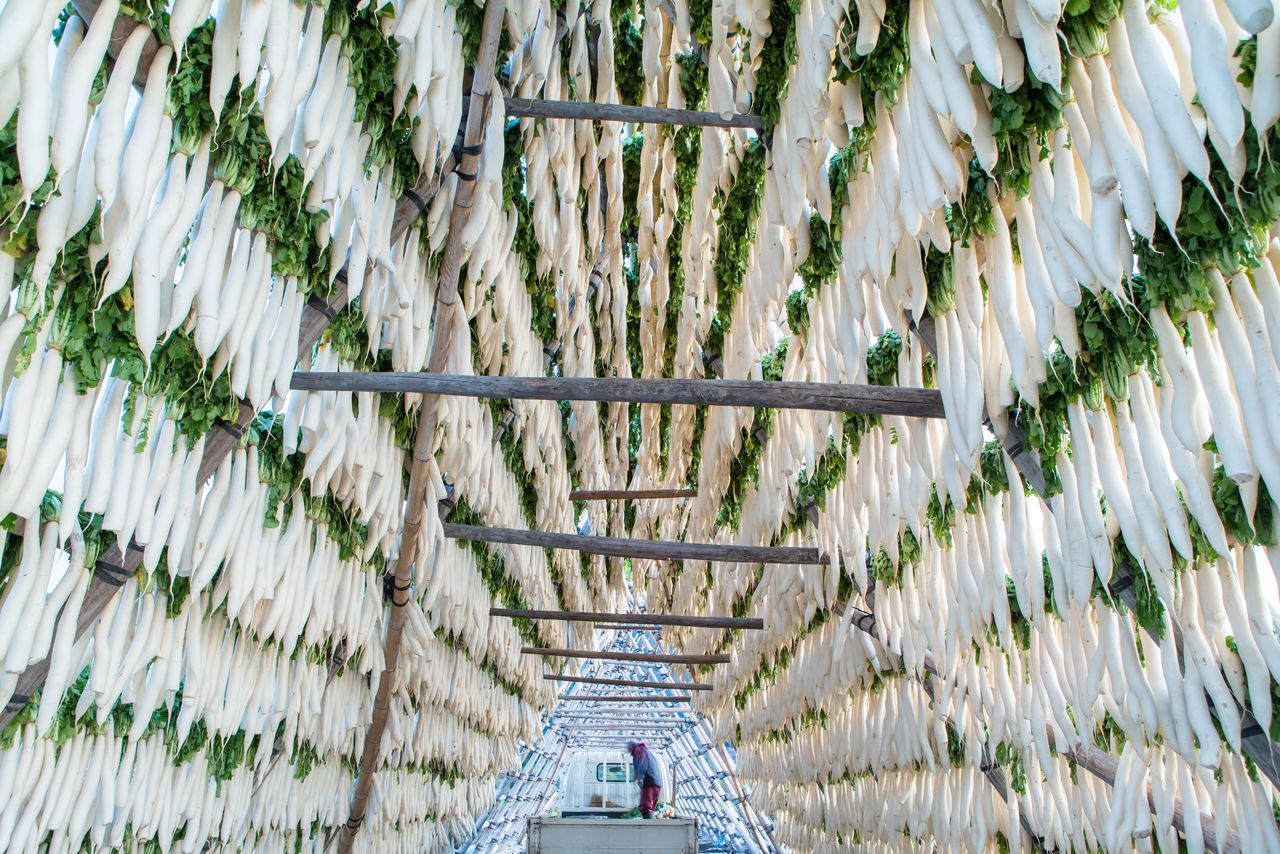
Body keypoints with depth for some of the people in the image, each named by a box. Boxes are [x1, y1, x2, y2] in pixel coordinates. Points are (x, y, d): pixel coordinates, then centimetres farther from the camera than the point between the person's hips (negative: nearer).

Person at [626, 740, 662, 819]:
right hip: (657, 783, 10)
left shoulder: (639, 750, 6)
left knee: (645, 807, -18)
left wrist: (640, 777, -23)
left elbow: (641, 763, -13)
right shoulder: (646, 751, 34)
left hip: (649, 783, -10)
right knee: (649, 808, 15)